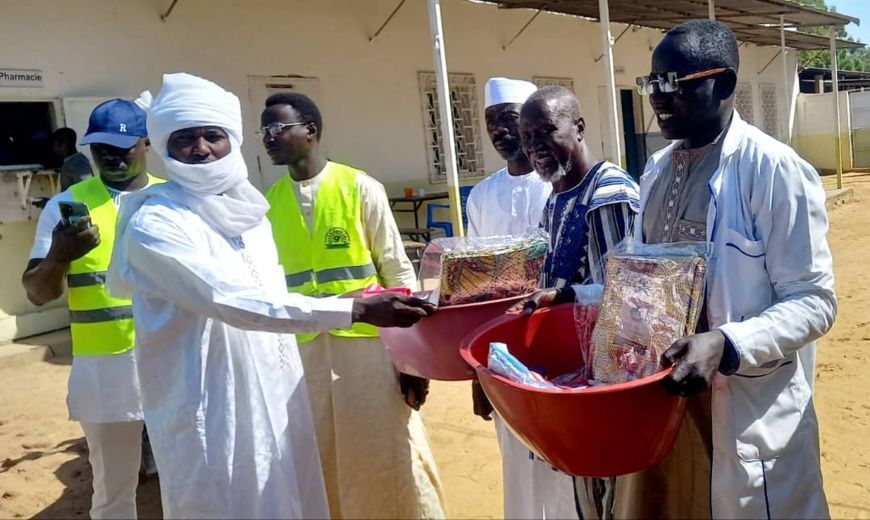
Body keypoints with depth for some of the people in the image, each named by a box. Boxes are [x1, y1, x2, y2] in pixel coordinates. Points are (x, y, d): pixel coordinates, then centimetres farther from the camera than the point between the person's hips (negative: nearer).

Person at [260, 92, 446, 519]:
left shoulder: (360, 187, -4)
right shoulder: (269, 202, 6)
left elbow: (399, 271, -4)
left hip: (368, 343, -3)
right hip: (303, 351, 4)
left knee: (389, 464, 4)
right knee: (321, 469, 12)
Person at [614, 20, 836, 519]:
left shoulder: (775, 170, -15)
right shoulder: (658, 170, 7)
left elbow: (814, 302, -15)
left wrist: (727, 345, -30)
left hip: (747, 409, -6)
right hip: (664, 391, 7)